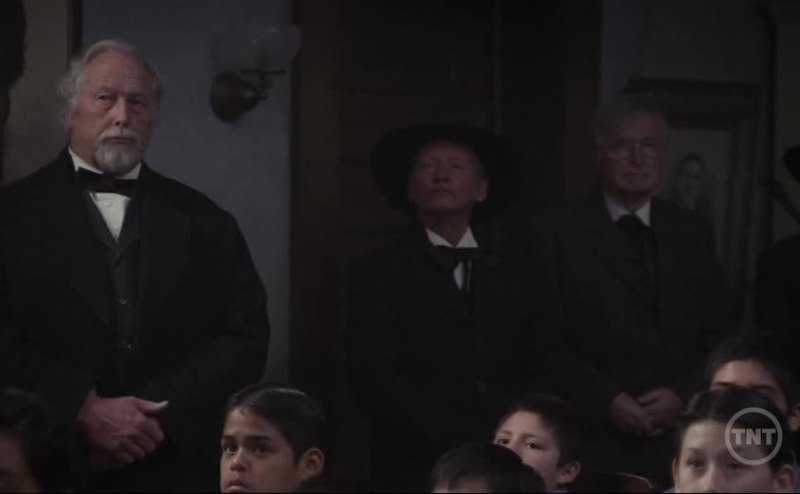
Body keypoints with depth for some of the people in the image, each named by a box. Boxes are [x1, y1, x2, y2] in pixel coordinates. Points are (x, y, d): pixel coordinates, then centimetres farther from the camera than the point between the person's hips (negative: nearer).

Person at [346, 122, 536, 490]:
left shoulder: (507, 276, 13)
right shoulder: (380, 273, 1)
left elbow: (533, 374, 8)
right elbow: (374, 380, -9)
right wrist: (456, 446, -15)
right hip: (417, 468, -3)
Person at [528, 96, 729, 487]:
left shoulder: (692, 233, 12)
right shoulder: (556, 233, 1)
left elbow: (716, 337, 11)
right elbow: (546, 343, -3)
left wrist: (683, 395, -6)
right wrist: (606, 401, -13)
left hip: (679, 444, 3)